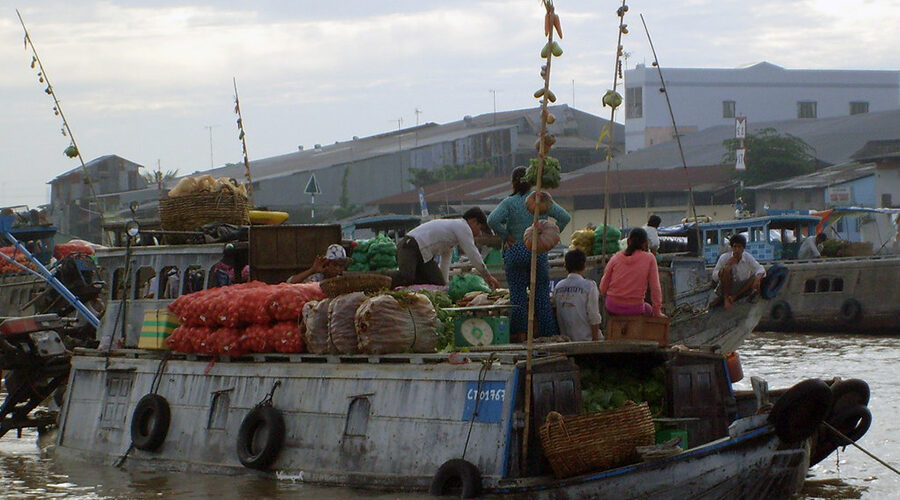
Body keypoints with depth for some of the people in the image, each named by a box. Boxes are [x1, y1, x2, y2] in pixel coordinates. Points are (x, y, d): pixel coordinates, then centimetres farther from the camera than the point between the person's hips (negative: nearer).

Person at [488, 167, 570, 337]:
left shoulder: (509, 203, -5)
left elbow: (492, 220, -20)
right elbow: (565, 217, -3)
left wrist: (506, 237, -8)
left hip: (515, 252, -2)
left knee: (517, 294, 3)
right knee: (542, 294, 6)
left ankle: (520, 334, 2)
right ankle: (550, 333, 6)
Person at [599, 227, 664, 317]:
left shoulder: (616, 257, -1)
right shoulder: (649, 258, -6)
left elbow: (603, 287, 2)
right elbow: (655, 287, -5)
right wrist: (657, 312, 6)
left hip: (612, 307, 1)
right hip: (634, 309, -1)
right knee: (648, 308, 34)